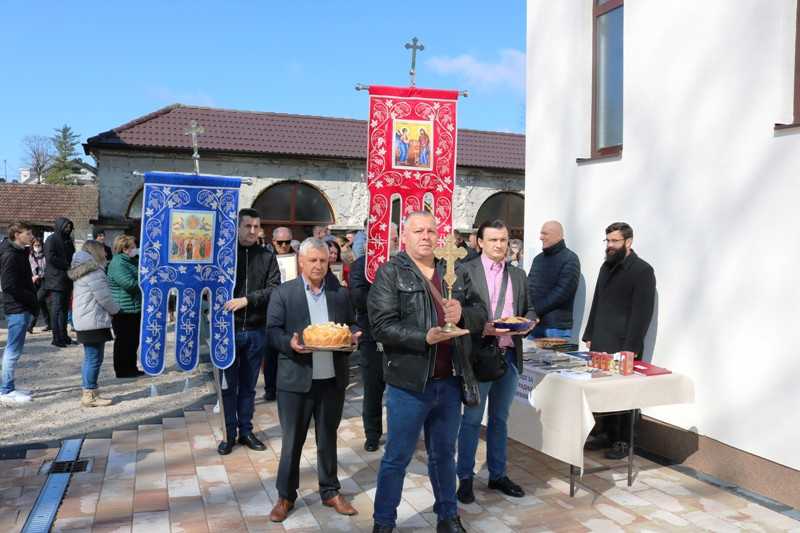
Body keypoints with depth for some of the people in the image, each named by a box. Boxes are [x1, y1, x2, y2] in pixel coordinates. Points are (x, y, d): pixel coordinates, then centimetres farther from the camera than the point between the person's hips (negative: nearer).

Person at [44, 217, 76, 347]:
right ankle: (56, 338, -6)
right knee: (56, 309, -8)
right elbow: (51, 258, -15)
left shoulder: (68, 240, 20)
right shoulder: (51, 240, -4)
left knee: (64, 308, 9)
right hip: (56, 280, -8)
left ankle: (63, 335, 13)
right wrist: (68, 265, -12)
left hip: (67, 280, 8)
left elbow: (72, 257, 25)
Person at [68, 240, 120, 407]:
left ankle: (87, 391, 24)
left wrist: (111, 309, 17)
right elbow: (104, 297, -16)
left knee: (90, 357, 16)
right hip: (95, 321, -10)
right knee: (94, 358, -4)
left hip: (83, 321, 10)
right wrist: (116, 309, 2)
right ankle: (90, 395, 0)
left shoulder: (81, 270, 17)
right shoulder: (94, 271, -15)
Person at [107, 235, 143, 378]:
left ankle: (131, 368, 25)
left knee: (133, 340, 15)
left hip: (135, 308, 9)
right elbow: (129, 283, -25)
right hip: (124, 310, -9)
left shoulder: (132, 261, 12)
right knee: (124, 341, 1)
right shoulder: (118, 264, -17)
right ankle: (122, 370, 11)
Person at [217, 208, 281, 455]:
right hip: (228, 329, -1)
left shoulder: (267, 256, 3)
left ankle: (246, 431, 26)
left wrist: (247, 299, -17)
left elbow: (274, 289, -7)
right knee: (229, 385, 8)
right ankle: (230, 434, 20)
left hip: (256, 331, 2)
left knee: (248, 386, 13)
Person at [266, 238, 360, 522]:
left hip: (333, 378, 3)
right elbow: (273, 331, -5)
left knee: (328, 438, 16)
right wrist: (290, 343, -23)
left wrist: (351, 339, -11)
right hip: (296, 378, -2)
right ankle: (285, 495, 25)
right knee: (292, 440, 8)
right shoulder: (283, 293, -2)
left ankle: (330, 491, 31)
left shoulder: (341, 293, 6)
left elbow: (351, 327, 10)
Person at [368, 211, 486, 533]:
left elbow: (480, 313, 10)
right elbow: (382, 326, -15)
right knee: (397, 458, 8)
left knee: (444, 454, 20)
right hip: (409, 383, -5)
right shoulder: (390, 273, -6)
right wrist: (424, 338, -24)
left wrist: (463, 313, -12)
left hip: (450, 381, 5)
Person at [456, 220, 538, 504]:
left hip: (509, 355, 5)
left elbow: (529, 309, 17)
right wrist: (482, 328, -22)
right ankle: (465, 477, 18)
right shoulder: (466, 271, -5)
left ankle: (498, 475, 29)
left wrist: (528, 322, -5)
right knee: (472, 420, 5)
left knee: (500, 419, 16)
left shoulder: (518, 274, 12)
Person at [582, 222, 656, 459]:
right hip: (600, 344, 6)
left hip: (623, 347, -6)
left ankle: (624, 442, 15)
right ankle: (608, 435, 23)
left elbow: (642, 312, -13)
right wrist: (589, 335, 14)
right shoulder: (607, 266, 14)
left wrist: (631, 348, -16)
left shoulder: (642, 270, -8)